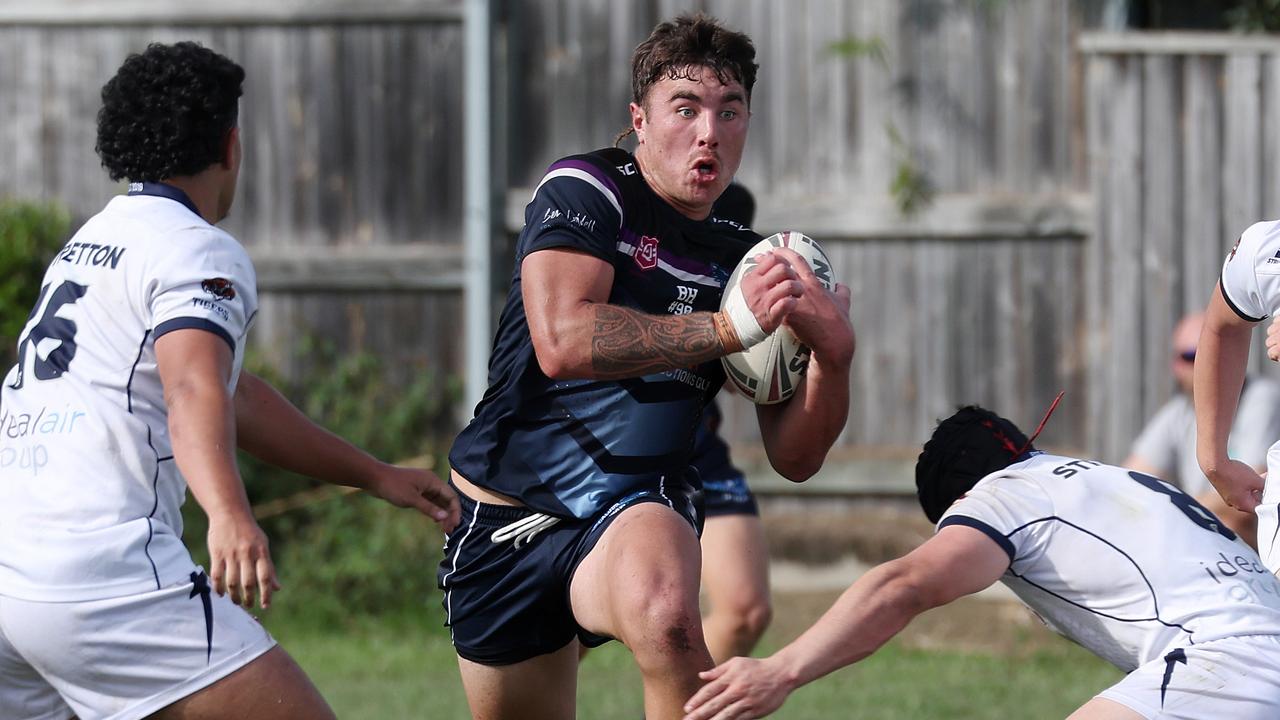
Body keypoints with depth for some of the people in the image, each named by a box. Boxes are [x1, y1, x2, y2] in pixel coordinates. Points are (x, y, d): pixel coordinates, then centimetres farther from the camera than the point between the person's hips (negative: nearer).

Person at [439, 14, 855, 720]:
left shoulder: (748, 260, 8)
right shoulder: (584, 189, -7)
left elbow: (794, 457, 5)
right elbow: (562, 341, -25)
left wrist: (833, 353, -15)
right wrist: (729, 328, -26)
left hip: (637, 510, 1)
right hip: (504, 522, -1)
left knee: (665, 615, -34)